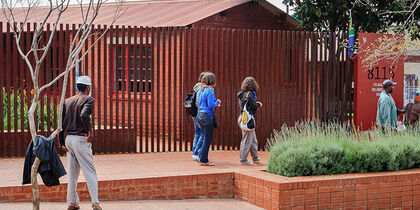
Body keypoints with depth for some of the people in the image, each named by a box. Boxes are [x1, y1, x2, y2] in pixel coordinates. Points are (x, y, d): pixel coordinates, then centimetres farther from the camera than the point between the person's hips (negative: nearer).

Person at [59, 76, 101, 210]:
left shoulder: (67, 101, 14)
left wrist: (62, 143, 13)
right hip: (81, 139, -6)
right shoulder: (89, 99, -5)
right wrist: (90, 131, -15)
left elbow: (61, 122, 11)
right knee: (90, 172, -4)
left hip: (69, 138, 6)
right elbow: (84, 115, -25)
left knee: (72, 173, 13)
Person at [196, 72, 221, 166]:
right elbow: (211, 105, -18)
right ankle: (203, 160, 4)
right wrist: (217, 102, 1)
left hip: (200, 115, 8)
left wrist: (215, 104, 18)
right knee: (208, 139, 0)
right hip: (207, 115, -8)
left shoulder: (201, 90, 12)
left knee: (205, 136, 20)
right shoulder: (210, 90, -13)